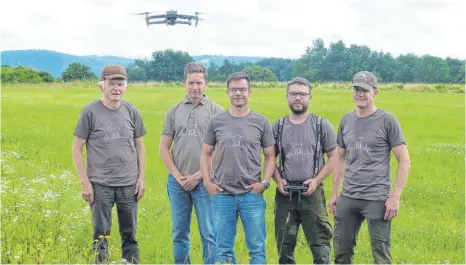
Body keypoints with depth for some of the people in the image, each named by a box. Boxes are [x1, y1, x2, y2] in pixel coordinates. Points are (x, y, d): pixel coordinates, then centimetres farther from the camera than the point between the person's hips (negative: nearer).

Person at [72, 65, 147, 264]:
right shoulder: (90, 112, -4)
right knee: (101, 235, 2)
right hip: (100, 185, -3)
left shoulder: (132, 112, 5)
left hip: (129, 185, 3)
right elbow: (77, 149, -2)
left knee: (130, 235, 8)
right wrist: (85, 182, -7)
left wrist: (142, 177, 6)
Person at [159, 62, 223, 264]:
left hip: (205, 182, -3)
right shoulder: (174, 111, 9)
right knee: (179, 233, 10)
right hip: (177, 182, 3)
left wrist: (198, 176, -9)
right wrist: (178, 176, -3)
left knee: (209, 234, 0)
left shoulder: (216, 111, -1)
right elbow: (164, 148, 8)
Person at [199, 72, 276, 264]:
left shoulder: (260, 122, 2)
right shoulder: (216, 121, 5)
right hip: (222, 195, 1)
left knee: (257, 248, 2)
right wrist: (207, 181, -1)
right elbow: (205, 154, 11)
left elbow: (270, 156, 7)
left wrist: (265, 182, -6)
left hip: (252, 195, -1)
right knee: (223, 249, 9)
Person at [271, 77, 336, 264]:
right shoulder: (278, 127, 7)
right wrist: (278, 179, -4)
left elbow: (334, 157, 2)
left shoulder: (322, 125, 1)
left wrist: (317, 180, -10)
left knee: (320, 245, -4)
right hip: (285, 194, 2)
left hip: (312, 193, -2)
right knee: (284, 246, 10)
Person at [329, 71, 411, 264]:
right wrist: (334, 192, 15)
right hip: (347, 197, 5)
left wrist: (395, 196, -12)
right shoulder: (346, 120, 10)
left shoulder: (387, 121, -5)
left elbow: (404, 161, -5)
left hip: (376, 199, -5)